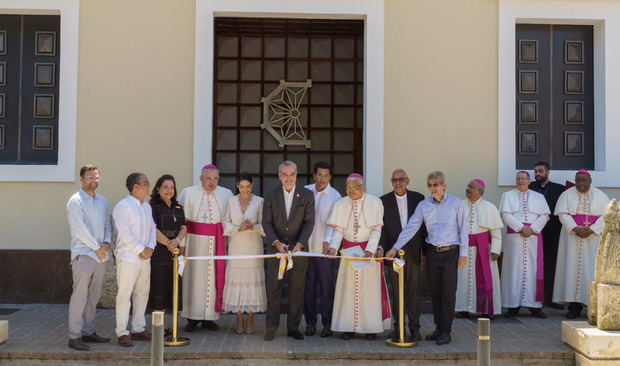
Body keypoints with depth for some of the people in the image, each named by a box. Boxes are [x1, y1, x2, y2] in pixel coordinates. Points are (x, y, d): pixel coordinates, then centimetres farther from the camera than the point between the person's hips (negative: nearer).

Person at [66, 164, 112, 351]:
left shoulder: (102, 201, 16)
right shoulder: (76, 201, -5)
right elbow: (79, 229, -12)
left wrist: (106, 243, 0)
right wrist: (96, 247, -10)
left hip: (100, 256, 7)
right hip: (83, 254, -7)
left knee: (93, 296, 10)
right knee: (79, 295, -7)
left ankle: (88, 332, 18)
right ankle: (74, 337, -4)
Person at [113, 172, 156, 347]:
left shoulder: (147, 206, 15)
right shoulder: (123, 206, -10)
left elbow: (152, 228, 14)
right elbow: (124, 233, -16)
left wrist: (150, 248, -3)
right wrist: (141, 249, -15)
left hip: (145, 258, 8)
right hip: (128, 258, -8)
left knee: (142, 294, 13)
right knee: (124, 295, -4)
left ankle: (138, 329, 24)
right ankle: (122, 333, 3)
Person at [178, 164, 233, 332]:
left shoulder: (226, 194, 7)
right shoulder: (188, 193, 1)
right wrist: (181, 243, -8)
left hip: (217, 242, 2)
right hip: (195, 241, -2)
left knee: (214, 277, 4)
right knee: (194, 277, 1)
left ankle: (209, 317, 13)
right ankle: (192, 318, 10)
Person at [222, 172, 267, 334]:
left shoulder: (259, 201, 0)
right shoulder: (231, 201, 5)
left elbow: (264, 225, 1)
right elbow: (225, 223, 5)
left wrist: (253, 227, -19)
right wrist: (238, 228, -12)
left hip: (253, 246, -1)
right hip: (236, 246, 1)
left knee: (253, 278, -1)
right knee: (236, 279, 1)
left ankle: (250, 321, 10)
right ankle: (239, 321, 11)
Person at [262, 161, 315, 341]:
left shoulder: (307, 196, -1)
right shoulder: (271, 197, 2)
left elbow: (309, 222, -6)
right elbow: (266, 223, -3)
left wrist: (299, 244, -19)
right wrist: (276, 242, -18)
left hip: (299, 249, 0)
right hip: (276, 249, 0)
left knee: (297, 290, 6)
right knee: (273, 289, 4)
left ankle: (293, 327, 17)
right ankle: (271, 327, 13)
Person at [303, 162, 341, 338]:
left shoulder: (335, 196, -4)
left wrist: (327, 241, -27)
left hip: (325, 249, -3)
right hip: (306, 247, 3)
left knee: (327, 288, 1)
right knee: (308, 287, 8)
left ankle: (327, 324, 10)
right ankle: (310, 322, 19)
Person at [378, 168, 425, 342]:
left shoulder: (418, 198, 6)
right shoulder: (384, 201, 4)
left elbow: (424, 224, 7)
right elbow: (381, 227, 1)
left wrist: (425, 249, 4)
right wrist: (381, 246, -14)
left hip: (413, 251, 0)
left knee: (413, 290, 2)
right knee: (396, 291, 6)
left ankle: (414, 328, 9)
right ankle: (398, 327, 15)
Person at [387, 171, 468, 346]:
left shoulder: (456, 203, -2)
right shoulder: (423, 205, 4)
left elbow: (463, 228, 0)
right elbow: (411, 227, 0)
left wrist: (463, 253, -4)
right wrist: (396, 247, -8)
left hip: (451, 252, -3)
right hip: (432, 252, 3)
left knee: (448, 293, -3)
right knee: (435, 292, 9)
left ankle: (446, 331, 3)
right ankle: (439, 328, 20)